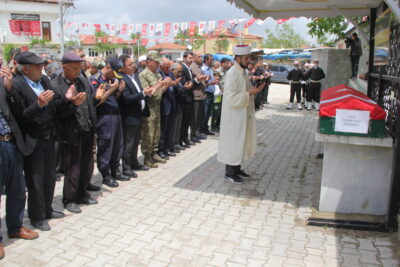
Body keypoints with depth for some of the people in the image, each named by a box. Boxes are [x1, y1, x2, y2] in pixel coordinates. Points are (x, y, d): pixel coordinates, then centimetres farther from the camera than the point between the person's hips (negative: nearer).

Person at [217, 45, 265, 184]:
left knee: (240, 142, 17)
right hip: (234, 116, -9)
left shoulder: (242, 72, 10)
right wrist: (249, 93, -24)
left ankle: (237, 169, 30)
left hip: (243, 115, 10)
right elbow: (231, 98, -24)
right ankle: (230, 173, 12)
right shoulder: (232, 73, -19)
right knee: (233, 143, 0)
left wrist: (254, 89, 3)